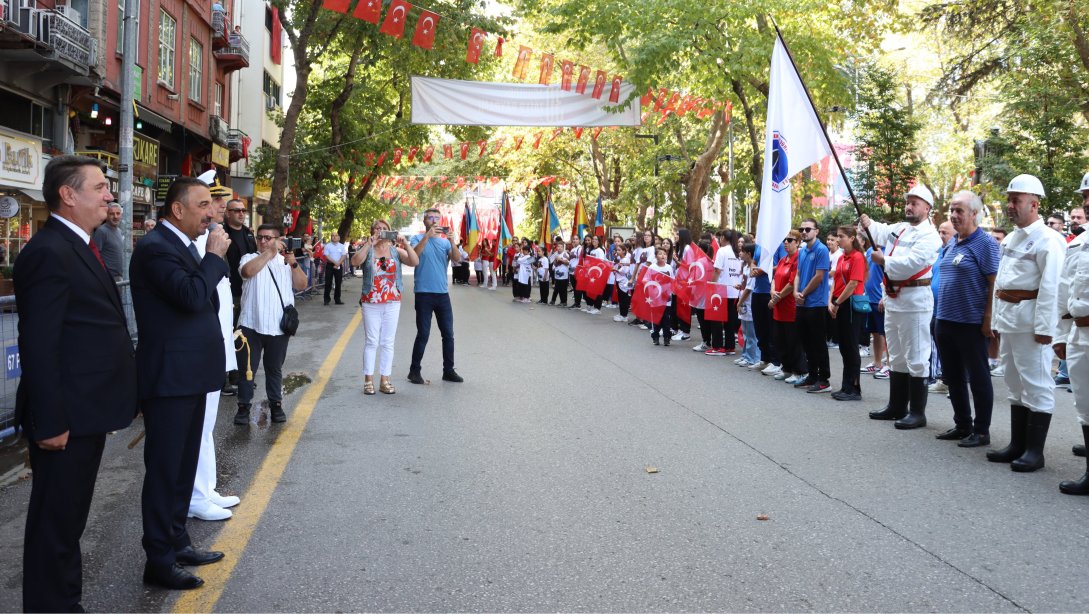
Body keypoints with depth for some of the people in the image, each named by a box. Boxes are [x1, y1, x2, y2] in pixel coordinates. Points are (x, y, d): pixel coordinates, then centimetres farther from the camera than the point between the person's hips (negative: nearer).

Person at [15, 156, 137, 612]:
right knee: (55, 522, 4)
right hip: (65, 418, -10)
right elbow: (38, 346, -22)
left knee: (70, 518, 20)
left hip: (86, 411, 10)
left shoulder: (78, 246, 13)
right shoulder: (48, 252, -18)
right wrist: (50, 422, -22)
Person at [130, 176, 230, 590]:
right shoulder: (155, 247, -16)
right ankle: (159, 560, 11)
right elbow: (192, 295, -27)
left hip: (190, 375, 10)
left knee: (183, 466, 18)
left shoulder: (183, 245, 14)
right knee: (164, 469, 0)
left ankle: (177, 541, 31)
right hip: (169, 378, -10)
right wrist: (215, 257, -15)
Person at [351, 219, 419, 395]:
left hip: (392, 303, 2)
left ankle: (385, 380, 11)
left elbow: (415, 262, -7)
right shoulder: (367, 250, 3)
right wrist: (369, 244, -21)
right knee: (372, 342, 1)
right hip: (371, 303, -2)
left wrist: (405, 244, -17)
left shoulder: (396, 250, 6)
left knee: (388, 343, 5)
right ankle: (368, 380, 7)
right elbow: (355, 262, -17)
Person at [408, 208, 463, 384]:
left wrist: (453, 241, -20)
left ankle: (448, 370, 17)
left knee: (448, 334, 7)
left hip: (443, 293, 4)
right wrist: (428, 235, -26)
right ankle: (414, 371, 10)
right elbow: (414, 254, -19)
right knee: (423, 335, -2)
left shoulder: (445, 241, 10)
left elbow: (457, 260, -5)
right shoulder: (418, 239, 2)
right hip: (424, 293, -4)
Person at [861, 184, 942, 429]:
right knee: (896, 357, 16)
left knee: (916, 359, -5)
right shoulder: (899, 228, 14)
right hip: (893, 298, 9)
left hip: (914, 300, -9)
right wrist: (868, 224, -5)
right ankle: (897, 406, 26)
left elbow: (911, 263, -23)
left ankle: (917, 412, 1)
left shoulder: (929, 236, -12)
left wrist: (883, 260, -13)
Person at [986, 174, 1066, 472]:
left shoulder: (1047, 239, -10)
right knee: (1016, 384, 13)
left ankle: (1034, 450, 3)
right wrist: (996, 320, 17)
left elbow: (1050, 287, -16)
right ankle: (1017, 445, 21)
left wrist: (1044, 327, -20)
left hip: (1031, 321, -9)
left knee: (1036, 385, -3)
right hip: (1009, 320, 9)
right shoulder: (1010, 239, 17)